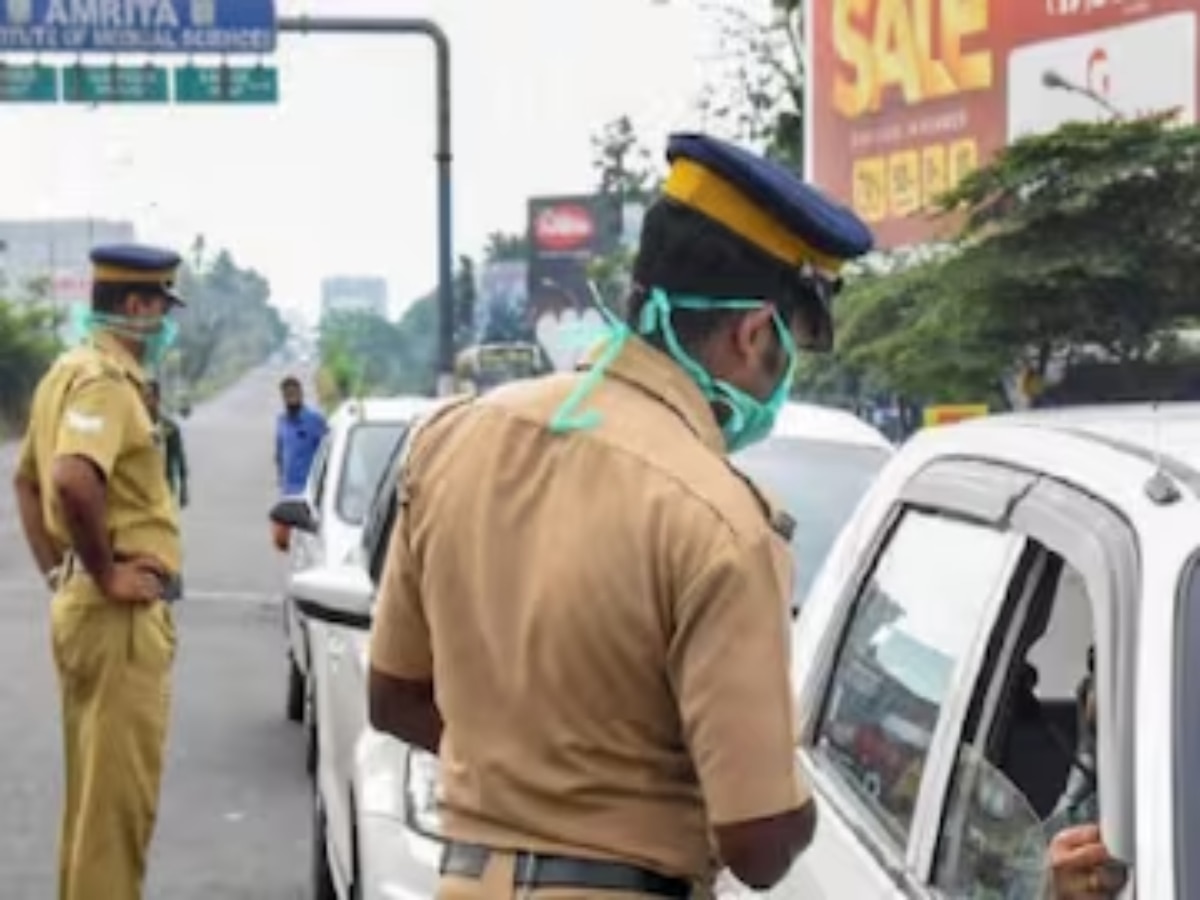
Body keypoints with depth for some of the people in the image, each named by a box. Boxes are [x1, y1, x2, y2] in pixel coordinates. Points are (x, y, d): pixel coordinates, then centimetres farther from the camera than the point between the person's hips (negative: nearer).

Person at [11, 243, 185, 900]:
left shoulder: (69, 372, 15)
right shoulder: (105, 380, -16)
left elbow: (28, 481, 24)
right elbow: (73, 481, -33)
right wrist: (106, 574, -22)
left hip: (82, 605, 10)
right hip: (120, 615, -10)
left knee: (94, 787, 18)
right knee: (118, 791, -4)